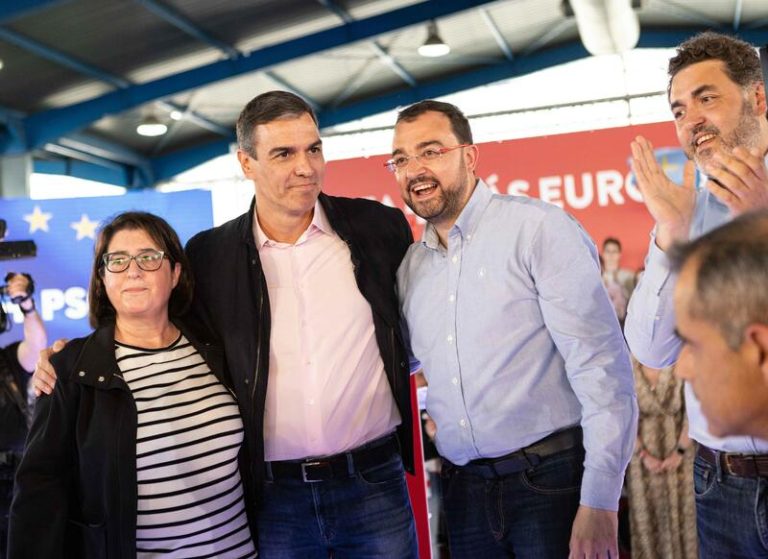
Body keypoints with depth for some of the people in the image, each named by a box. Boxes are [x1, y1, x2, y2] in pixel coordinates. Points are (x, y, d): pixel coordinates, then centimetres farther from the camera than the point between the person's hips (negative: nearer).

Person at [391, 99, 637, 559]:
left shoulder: (538, 228, -9)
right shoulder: (409, 265, 9)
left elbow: (602, 364, -13)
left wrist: (599, 501, -17)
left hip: (551, 480, -5)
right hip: (464, 489, 5)